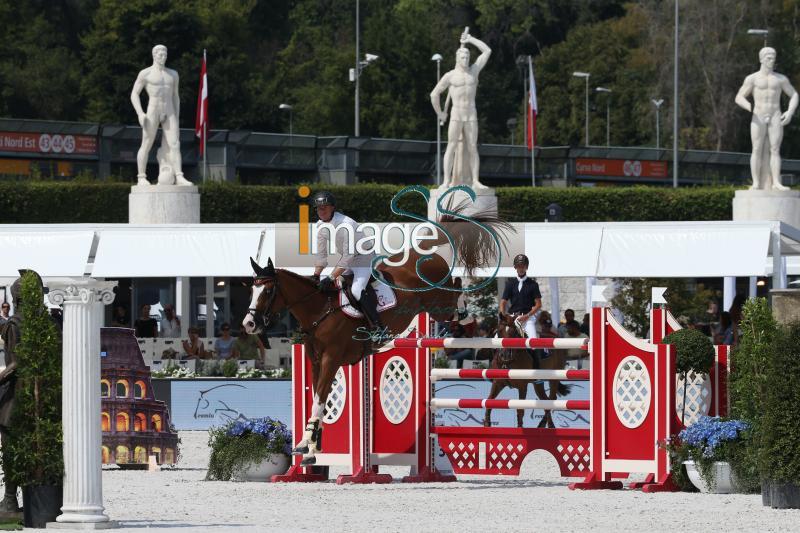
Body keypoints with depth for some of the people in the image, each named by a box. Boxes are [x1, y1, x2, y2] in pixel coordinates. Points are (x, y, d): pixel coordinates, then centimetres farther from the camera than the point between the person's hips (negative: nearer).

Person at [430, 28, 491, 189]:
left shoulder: (473, 70, 9)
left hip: (471, 116, 3)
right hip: (456, 115, -3)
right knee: (452, 147, -9)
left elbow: (487, 51, 7)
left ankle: (475, 181, -2)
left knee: (472, 148, -1)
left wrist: (470, 40, 7)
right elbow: (434, 94, 7)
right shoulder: (450, 76, 1)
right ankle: (447, 181, -14)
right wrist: (440, 114, 9)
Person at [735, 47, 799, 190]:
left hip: (776, 118, 1)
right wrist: (752, 108, -19)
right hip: (758, 119, -1)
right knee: (758, 150, -7)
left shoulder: (781, 79, 9)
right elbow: (739, 98, 0)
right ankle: (756, 184, -7)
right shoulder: (752, 79, 3)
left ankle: (776, 183, -12)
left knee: (775, 150, -8)